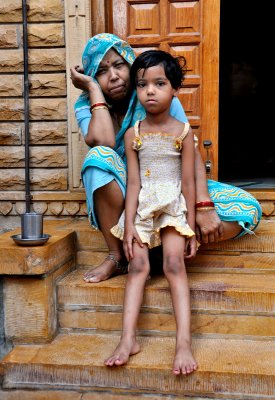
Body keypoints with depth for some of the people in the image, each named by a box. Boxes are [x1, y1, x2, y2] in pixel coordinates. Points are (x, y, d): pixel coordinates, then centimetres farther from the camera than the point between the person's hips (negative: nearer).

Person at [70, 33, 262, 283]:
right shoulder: (87, 107, -5)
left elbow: (192, 153, -15)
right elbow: (103, 142, -28)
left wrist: (204, 205, -28)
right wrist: (93, 88, -18)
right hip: (123, 201, -1)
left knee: (248, 210, -17)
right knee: (99, 157, -34)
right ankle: (118, 256, -22)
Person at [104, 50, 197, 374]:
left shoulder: (183, 132, -2)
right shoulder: (133, 134, 2)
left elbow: (189, 183, -2)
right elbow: (133, 182, -2)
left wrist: (191, 227, -3)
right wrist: (128, 225, -9)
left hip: (173, 205, -1)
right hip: (142, 206, 2)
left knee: (174, 264, -15)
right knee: (138, 266, -10)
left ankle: (184, 342, -17)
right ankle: (128, 339, -11)